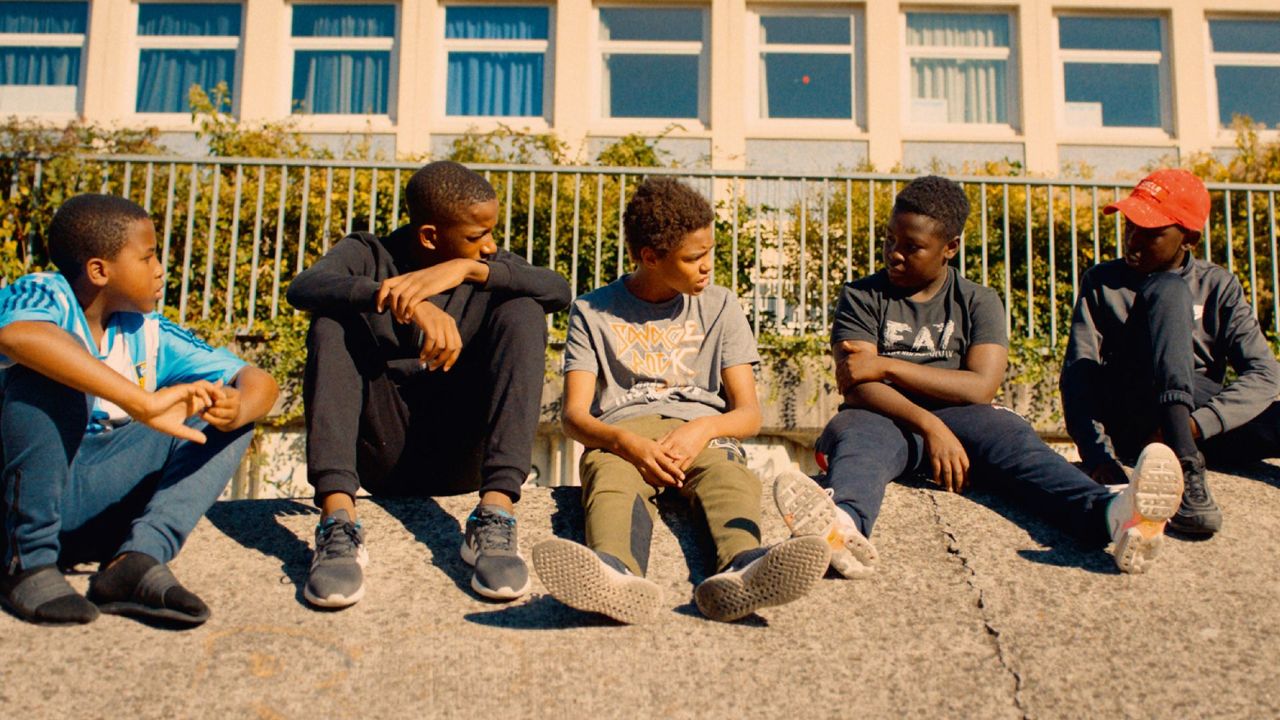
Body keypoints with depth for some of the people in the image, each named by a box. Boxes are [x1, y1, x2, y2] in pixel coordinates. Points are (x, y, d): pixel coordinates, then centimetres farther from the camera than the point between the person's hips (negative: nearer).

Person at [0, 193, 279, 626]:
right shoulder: (47, 296, -10)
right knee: (52, 370, -26)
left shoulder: (148, 335, 7)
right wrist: (144, 403, -43)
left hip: (95, 510, 6)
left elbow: (259, 383, 3)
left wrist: (236, 410, -23)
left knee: (213, 416, -5)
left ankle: (137, 561, -24)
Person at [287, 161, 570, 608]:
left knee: (523, 313, -14)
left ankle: (496, 512, -31)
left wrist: (467, 269, -24)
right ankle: (338, 520, -36)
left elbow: (559, 291, -12)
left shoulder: (486, 268, 10)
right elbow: (303, 288, -20)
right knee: (332, 319, -19)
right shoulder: (368, 255, 4)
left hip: (459, 454, 1)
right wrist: (408, 302, -34)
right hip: (383, 451, -1)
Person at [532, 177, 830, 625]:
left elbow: (749, 413, 10)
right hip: (622, 431, -1)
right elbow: (575, 415, 2)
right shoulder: (593, 312, 13)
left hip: (700, 430, 1)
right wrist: (628, 442, -21)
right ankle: (616, 575, -70)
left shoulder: (720, 307, 17)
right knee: (612, 478, -38)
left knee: (729, 479, -35)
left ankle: (742, 571, -68)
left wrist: (705, 429, -15)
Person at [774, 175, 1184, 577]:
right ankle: (845, 525, -72)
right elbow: (856, 388, -7)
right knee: (852, 431, -36)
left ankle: (1109, 515, -61)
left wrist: (886, 366, -8)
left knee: (1008, 433, -31)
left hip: (959, 418, 1)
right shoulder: (862, 297, 9)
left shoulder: (978, 302, 12)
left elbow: (982, 387, -5)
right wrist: (929, 426, -24)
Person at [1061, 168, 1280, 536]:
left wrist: (1196, 423, -24)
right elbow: (1078, 373, -6)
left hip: (1203, 423, 2)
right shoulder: (1101, 282, 8)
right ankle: (1186, 466, -43)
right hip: (1129, 427, -1)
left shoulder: (1218, 286, 10)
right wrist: (1098, 453, -24)